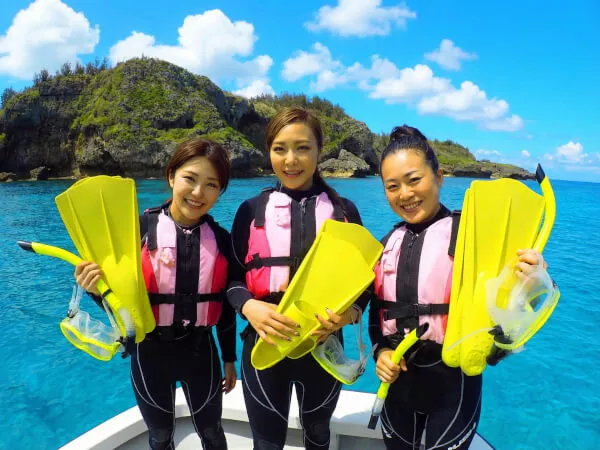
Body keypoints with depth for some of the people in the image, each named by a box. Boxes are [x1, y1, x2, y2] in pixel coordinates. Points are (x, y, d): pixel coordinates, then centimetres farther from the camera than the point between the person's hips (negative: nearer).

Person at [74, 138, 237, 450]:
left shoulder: (220, 238, -6)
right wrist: (99, 288, -29)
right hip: (149, 352, -1)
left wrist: (229, 359, 10)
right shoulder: (140, 228, -13)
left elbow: (226, 305, 3)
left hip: (200, 350, 1)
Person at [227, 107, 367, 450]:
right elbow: (233, 276, -1)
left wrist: (350, 312, -19)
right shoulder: (252, 210, -2)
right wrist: (249, 307, -22)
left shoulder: (344, 211, -1)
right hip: (264, 345, -1)